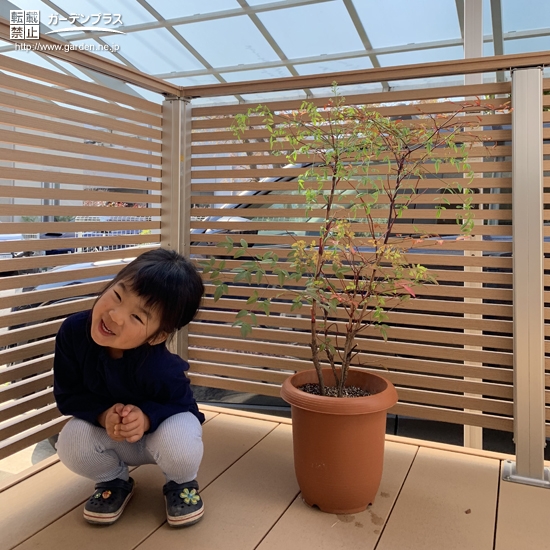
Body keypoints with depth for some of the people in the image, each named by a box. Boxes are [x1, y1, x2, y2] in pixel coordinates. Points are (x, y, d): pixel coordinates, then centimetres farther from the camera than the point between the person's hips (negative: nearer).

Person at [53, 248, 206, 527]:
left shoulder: (161, 368, -37)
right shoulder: (73, 331, -27)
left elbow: (183, 407, -19)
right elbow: (68, 396, -16)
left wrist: (147, 418, -39)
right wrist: (104, 415, -34)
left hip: (159, 433, -2)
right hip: (109, 438, 3)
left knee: (179, 439, -36)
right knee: (71, 442, -27)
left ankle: (182, 483, 4)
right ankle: (114, 481, 8)